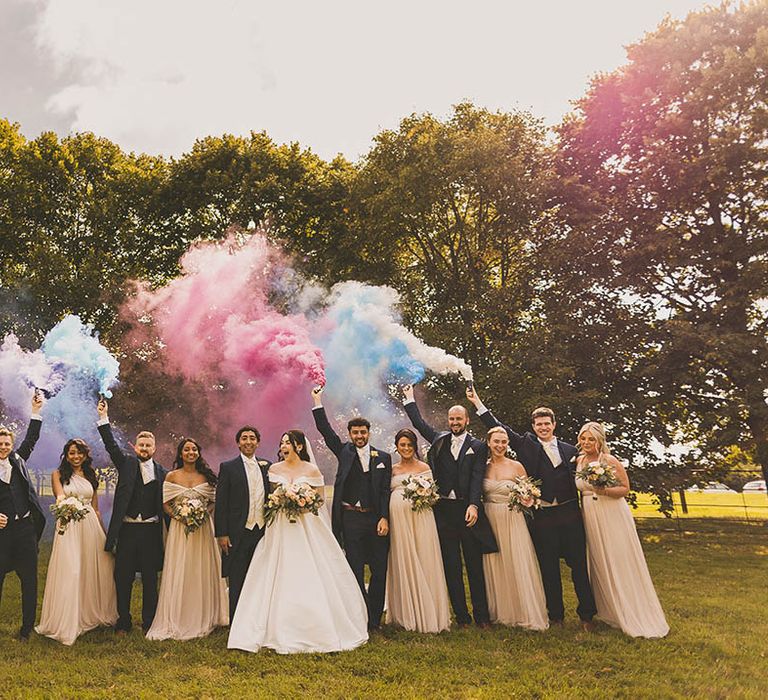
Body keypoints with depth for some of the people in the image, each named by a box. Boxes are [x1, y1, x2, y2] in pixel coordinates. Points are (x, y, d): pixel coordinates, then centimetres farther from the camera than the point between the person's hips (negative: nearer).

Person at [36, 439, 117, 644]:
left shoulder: (92, 476, 13)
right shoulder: (58, 474, 4)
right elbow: (60, 496, -15)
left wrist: (103, 532, 11)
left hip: (91, 526, 3)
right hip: (69, 527, -3)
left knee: (93, 571, 7)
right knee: (69, 574, -5)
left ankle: (92, 614, 24)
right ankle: (67, 623, 7)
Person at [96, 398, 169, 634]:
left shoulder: (162, 472, 6)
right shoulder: (126, 463, 6)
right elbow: (111, 445, -7)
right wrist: (104, 418, -17)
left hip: (151, 531, 0)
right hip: (127, 530, 0)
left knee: (150, 579, 7)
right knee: (123, 578, 7)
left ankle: (149, 623, 19)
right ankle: (123, 622, 21)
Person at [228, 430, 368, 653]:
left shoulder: (312, 470, -1)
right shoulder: (274, 469, 6)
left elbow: (320, 499, 3)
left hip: (308, 528, -2)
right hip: (281, 529, 2)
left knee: (310, 580, -2)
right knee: (280, 579, 0)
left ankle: (316, 630, 12)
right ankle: (283, 633, 10)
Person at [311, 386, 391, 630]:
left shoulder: (383, 457, 7)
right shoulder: (344, 452, 7)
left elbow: (386, 490, 2)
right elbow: (326, 430, 0)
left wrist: (384, 518, -7)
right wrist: (317, 402, -3)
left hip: (377, 518, 1)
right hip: (351, 518, -1)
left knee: (380, 570, 6)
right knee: (355, 571, 3)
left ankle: (374, 619, 20)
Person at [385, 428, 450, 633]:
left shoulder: (424, 468, 6)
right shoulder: (392, 469, 14)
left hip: (420, 518, -2)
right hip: (398, 518, 3)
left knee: (423, 563, -1)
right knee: (402, 563, 6)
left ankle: (427, 614, 10)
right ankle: (406, 614, 16)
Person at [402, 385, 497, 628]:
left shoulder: (478, 447, 2)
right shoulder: (440, 440, 11)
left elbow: (477, 478, -8)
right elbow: (419, 423, 17)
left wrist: (473, 505, -20)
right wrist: (410, 399, 18)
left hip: (468, 510, -3)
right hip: (444, 510, 3)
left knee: (475, 565, 4)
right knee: (451, 567, 6)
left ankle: (481, 615, 12)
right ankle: (461, 616, 14)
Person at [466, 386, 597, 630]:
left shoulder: (570, 450, 10)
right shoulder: (527, 445, 6)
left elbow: (579, 481, 14)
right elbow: (500, 428, 4)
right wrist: (478, 403, 1)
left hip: (569, 513, 1)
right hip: (542, 517, -1)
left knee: (579, 565, 4)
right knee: (549, 569, 7)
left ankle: (586, 615, 17)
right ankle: (555, 615, 20)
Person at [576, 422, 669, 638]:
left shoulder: (610, 461, -11)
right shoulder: (578, 461, 5)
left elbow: (625, 488, -10)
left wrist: (605, 490, -24)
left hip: (613, 517, -5)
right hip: (590, 519, 5)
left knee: (620, 563, -1)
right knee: (599, 564, 11)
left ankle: (634, 616, 11)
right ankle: (611, 612, 25)